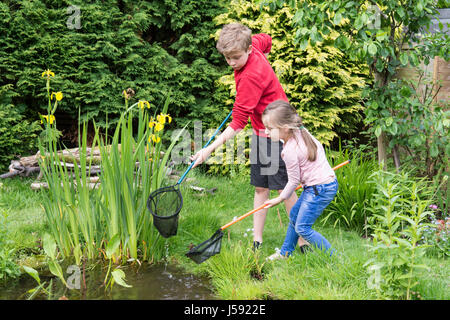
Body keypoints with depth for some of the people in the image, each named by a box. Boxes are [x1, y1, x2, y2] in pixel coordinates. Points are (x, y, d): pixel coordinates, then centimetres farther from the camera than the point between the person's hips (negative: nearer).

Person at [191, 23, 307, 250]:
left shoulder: (250, 77, -28)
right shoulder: (254, 45, -3)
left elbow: (238, 122, -28)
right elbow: (266, 40, 22)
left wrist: (210, 149, -29)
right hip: (261, 130, 9)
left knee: (283, 189, -5)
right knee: (260, 188, 9)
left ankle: (302, 242, 6)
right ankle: (257, 240, 15)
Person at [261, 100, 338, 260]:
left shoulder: (290, 151, -25)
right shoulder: (301, 132, -1)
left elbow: (294, 181, -14)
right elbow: (319, 146, 15)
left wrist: (280, 198, 2)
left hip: (320, 189, -11)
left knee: (302, 227, -6)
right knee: (294, 215, 20)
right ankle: (285, 252, 34)